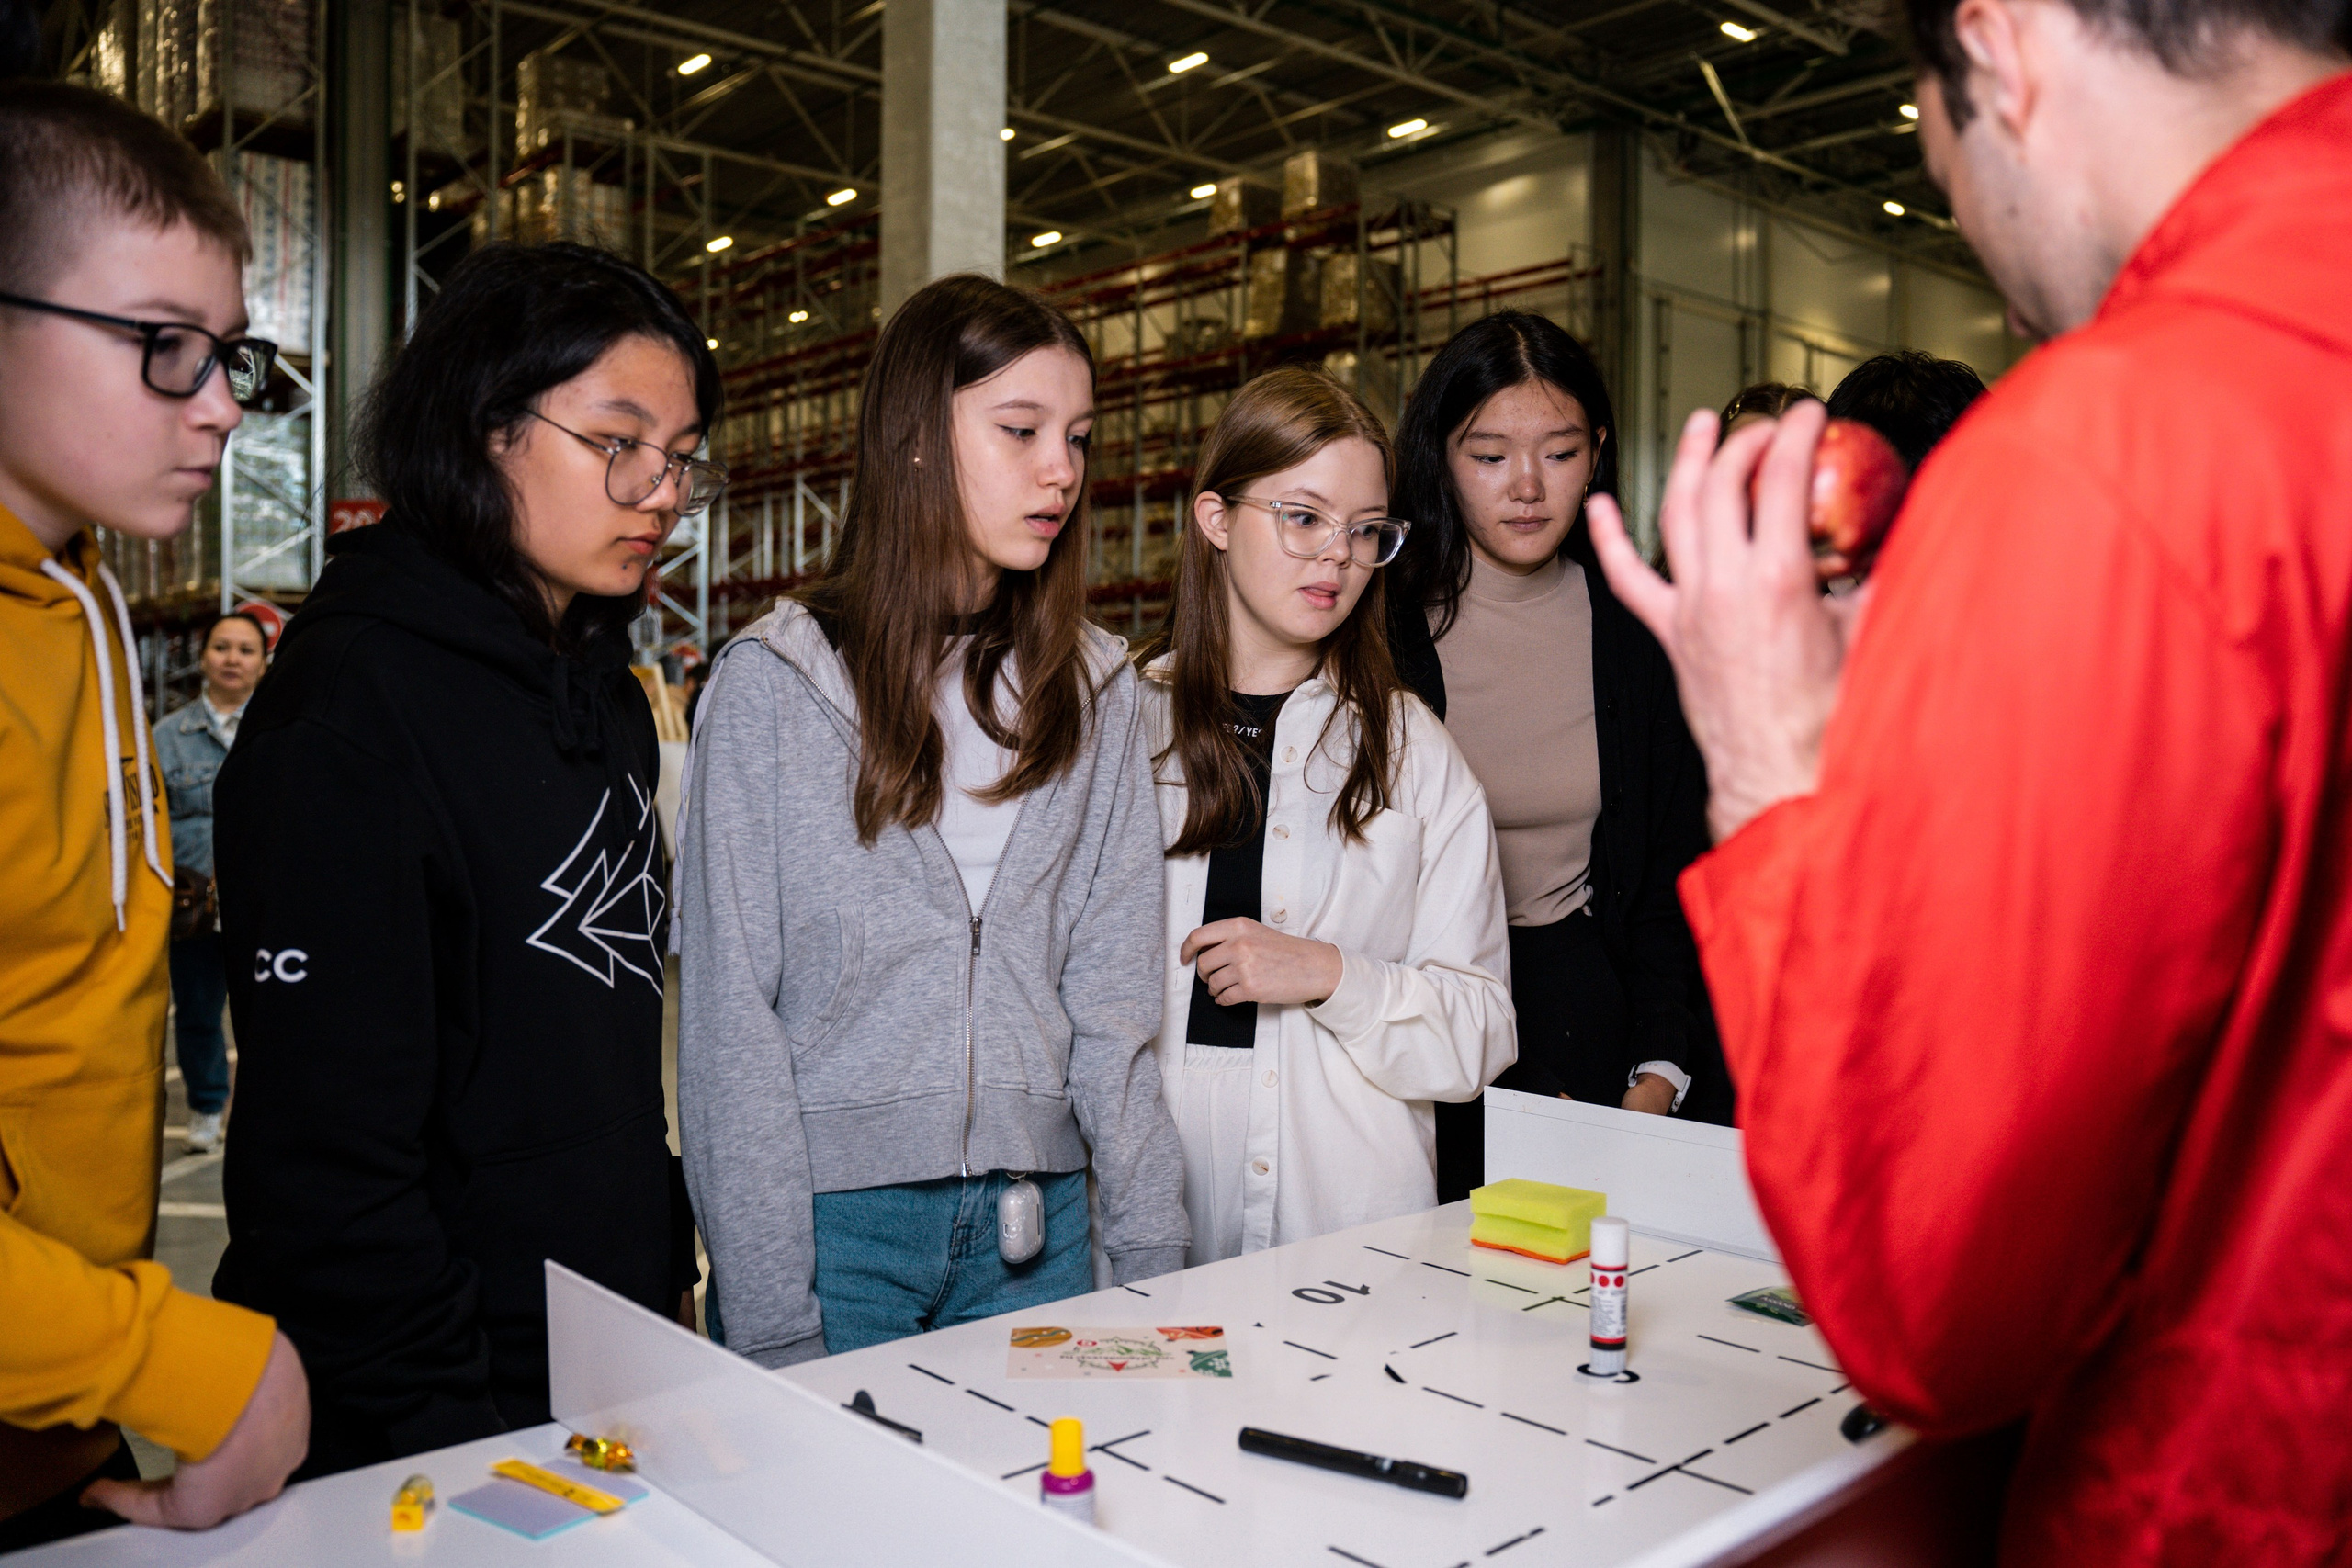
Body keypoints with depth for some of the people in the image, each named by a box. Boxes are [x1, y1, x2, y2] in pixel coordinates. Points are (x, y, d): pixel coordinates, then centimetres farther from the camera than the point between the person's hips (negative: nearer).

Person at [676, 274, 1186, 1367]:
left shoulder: (1094, 689, 5)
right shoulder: (774, 681, -6)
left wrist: (1155, 1264, -2)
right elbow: (728, 1013, -8)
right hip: (832, 1216, -3)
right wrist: (772, 1327, -12)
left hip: (1032, 1229, 4)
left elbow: (1113, 994, 4)